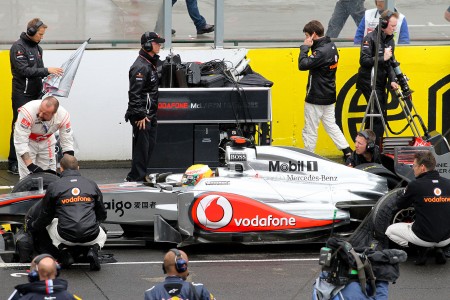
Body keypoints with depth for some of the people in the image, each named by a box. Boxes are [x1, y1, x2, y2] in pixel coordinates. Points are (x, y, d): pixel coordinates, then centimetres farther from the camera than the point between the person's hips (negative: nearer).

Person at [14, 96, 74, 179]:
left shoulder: (63, 116, -30)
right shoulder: (28, 112, -41)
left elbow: (67, 142, -19)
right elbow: (20, 141, -38)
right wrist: (30, 165, -42)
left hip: (46, 141, 3)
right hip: (28, 141, -3)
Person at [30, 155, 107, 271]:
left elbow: (46, 217, 11)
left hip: (66, 236, -1)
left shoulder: (54, 186, 5)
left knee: (51, 224, 33)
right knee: (102, 236, 38)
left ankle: (64, 250, 7)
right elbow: (102, 215, 19)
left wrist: (33, 228, 33)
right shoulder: (91, 185, 11)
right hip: (91, 237, 1)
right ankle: (94, 249, 3)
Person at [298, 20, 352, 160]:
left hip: (316, 98, -9)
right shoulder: (331, 46, 6)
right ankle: (347, 152, 13)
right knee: (331, 126, 17)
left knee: (310, 130, 2)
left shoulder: (321, 51, -23)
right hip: (329, 96, 9)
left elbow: (303, 65, -28)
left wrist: (305, 47, -18)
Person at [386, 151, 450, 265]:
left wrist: (405, 191, 23)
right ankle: (439, 249, 12)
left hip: (424, 237, -4)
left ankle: (421, 248, 2)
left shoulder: (415, 185, -14)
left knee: (390, 231, 20)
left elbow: (400, 204, 4)